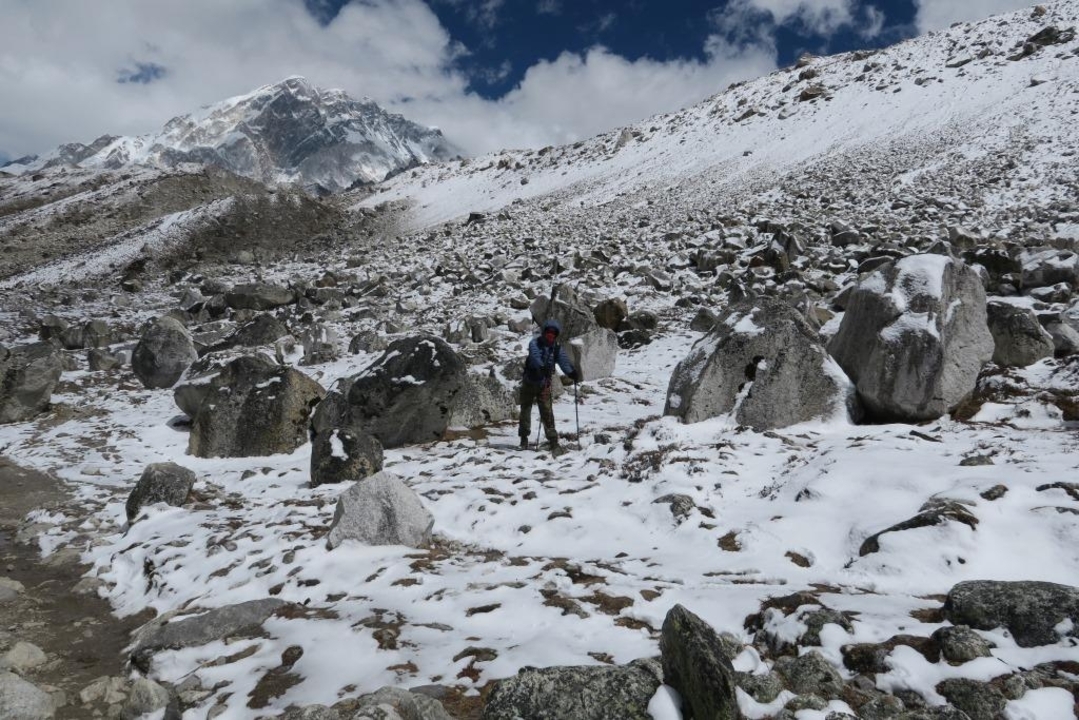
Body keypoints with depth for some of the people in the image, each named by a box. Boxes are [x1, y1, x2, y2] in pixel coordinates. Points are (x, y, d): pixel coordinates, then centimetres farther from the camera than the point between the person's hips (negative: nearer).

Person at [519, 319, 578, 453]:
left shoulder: (557, 348, -1)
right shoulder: (535, 343, -10)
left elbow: (564, 361, -17)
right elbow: (535, 356, -30)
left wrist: (571, 372, -38)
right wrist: (542, 367, -50)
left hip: (544, 385, 0)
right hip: (529, 383, 0)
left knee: (547, 413, -7)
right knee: (525, 410, 11)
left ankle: (553, 442, -4)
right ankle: (524, 438, 28)